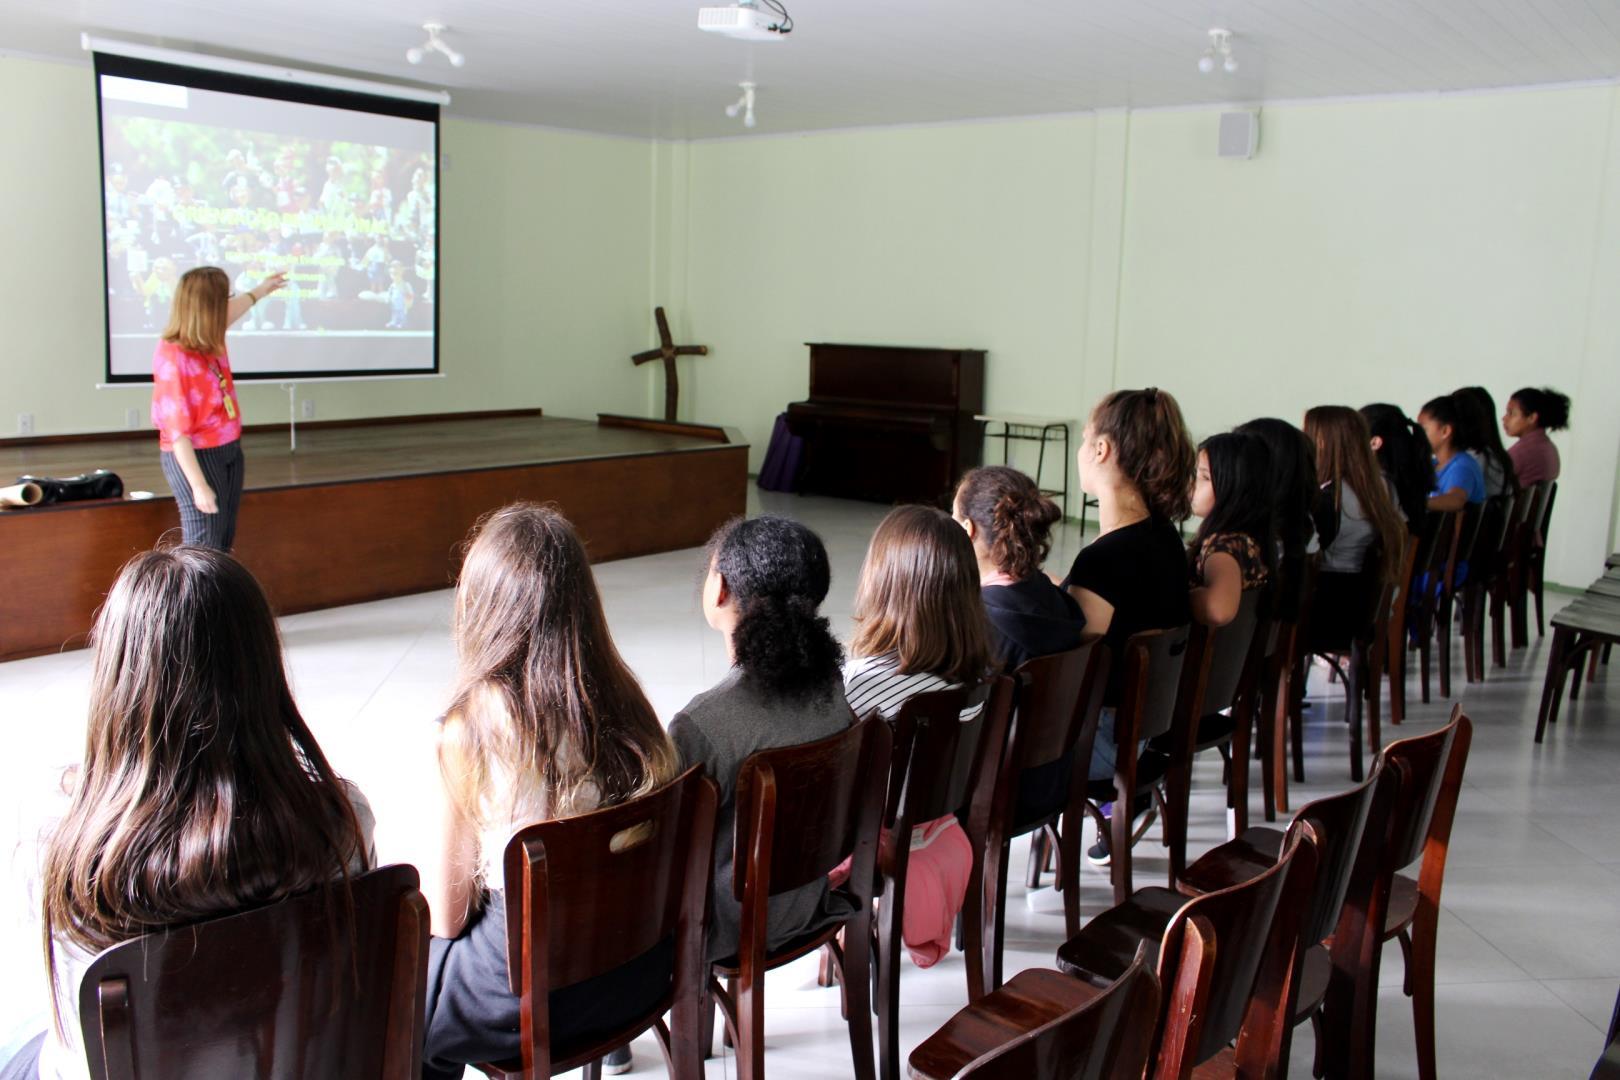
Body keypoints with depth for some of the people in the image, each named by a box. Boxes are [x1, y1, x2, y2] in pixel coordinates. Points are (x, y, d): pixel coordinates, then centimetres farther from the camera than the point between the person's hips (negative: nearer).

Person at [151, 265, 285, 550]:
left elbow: (227, 313, 26)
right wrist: (199, 486, -25)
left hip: (229, 451, 9)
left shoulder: (208, 342, -1)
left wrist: (259, 291, 42)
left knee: (224, 540, 15)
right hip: (195, 457, -9)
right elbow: (177, 432, -24)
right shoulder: (174, 359, -25)